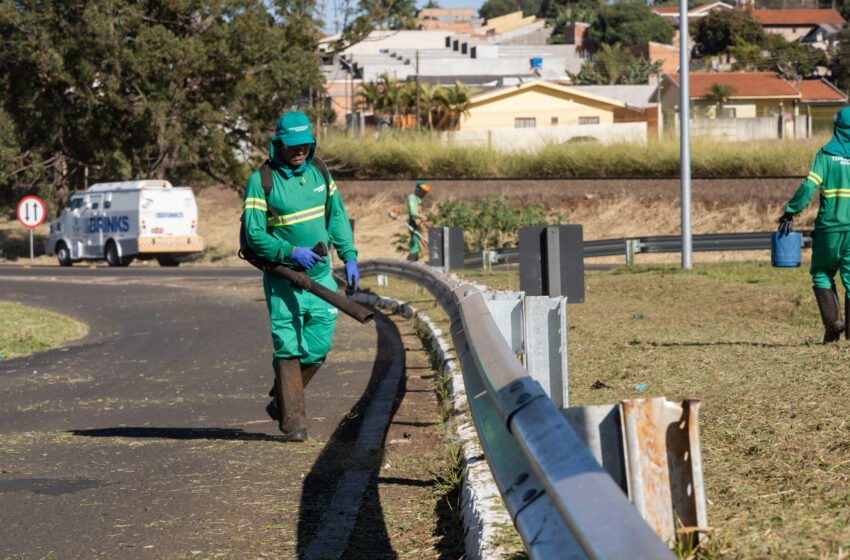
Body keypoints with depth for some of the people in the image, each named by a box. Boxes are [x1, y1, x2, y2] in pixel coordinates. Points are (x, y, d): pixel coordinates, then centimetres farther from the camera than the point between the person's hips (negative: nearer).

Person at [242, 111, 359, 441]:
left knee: (317, 348, 3)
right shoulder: (261, 181, -10)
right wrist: (291, 252, -22)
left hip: (320, 274, 5)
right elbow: (254, 234, -12)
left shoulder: (318, 173, 7)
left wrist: (349, 256, 7)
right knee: (288, 348, -8)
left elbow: (337, 216, 17)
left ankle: (279, 401, 24)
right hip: (283, 277, -5)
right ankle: (293, 420, -3)